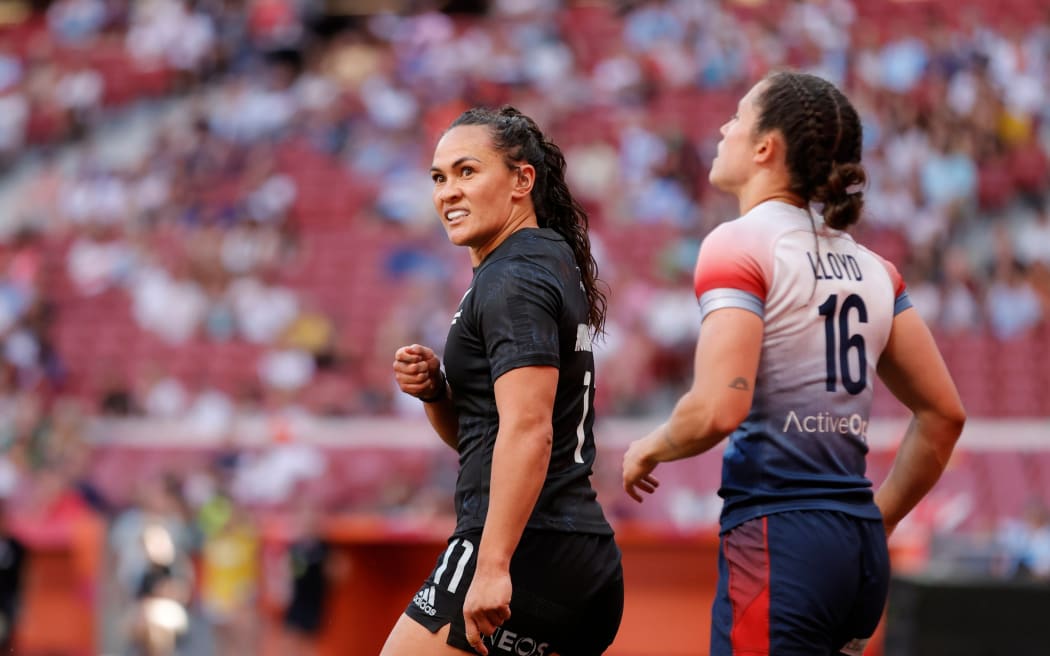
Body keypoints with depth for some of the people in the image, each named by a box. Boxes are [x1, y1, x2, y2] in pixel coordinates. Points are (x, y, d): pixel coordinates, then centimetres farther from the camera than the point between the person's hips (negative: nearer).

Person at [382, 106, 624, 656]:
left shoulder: (513, 280, -10)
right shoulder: (554, 264, 20)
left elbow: (528, 431, -22)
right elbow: (474, 434, 26)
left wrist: (493, 565, -27)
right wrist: (434, 389, 5)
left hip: (527, 551, -10)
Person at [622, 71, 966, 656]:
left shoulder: (738, 245, -7)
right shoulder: (869, 266, 14)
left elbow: (718, 410, -19)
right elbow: (944, 414, 16)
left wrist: (648, 450, 1)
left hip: (777, 541, -7)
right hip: (861, 547, 7)